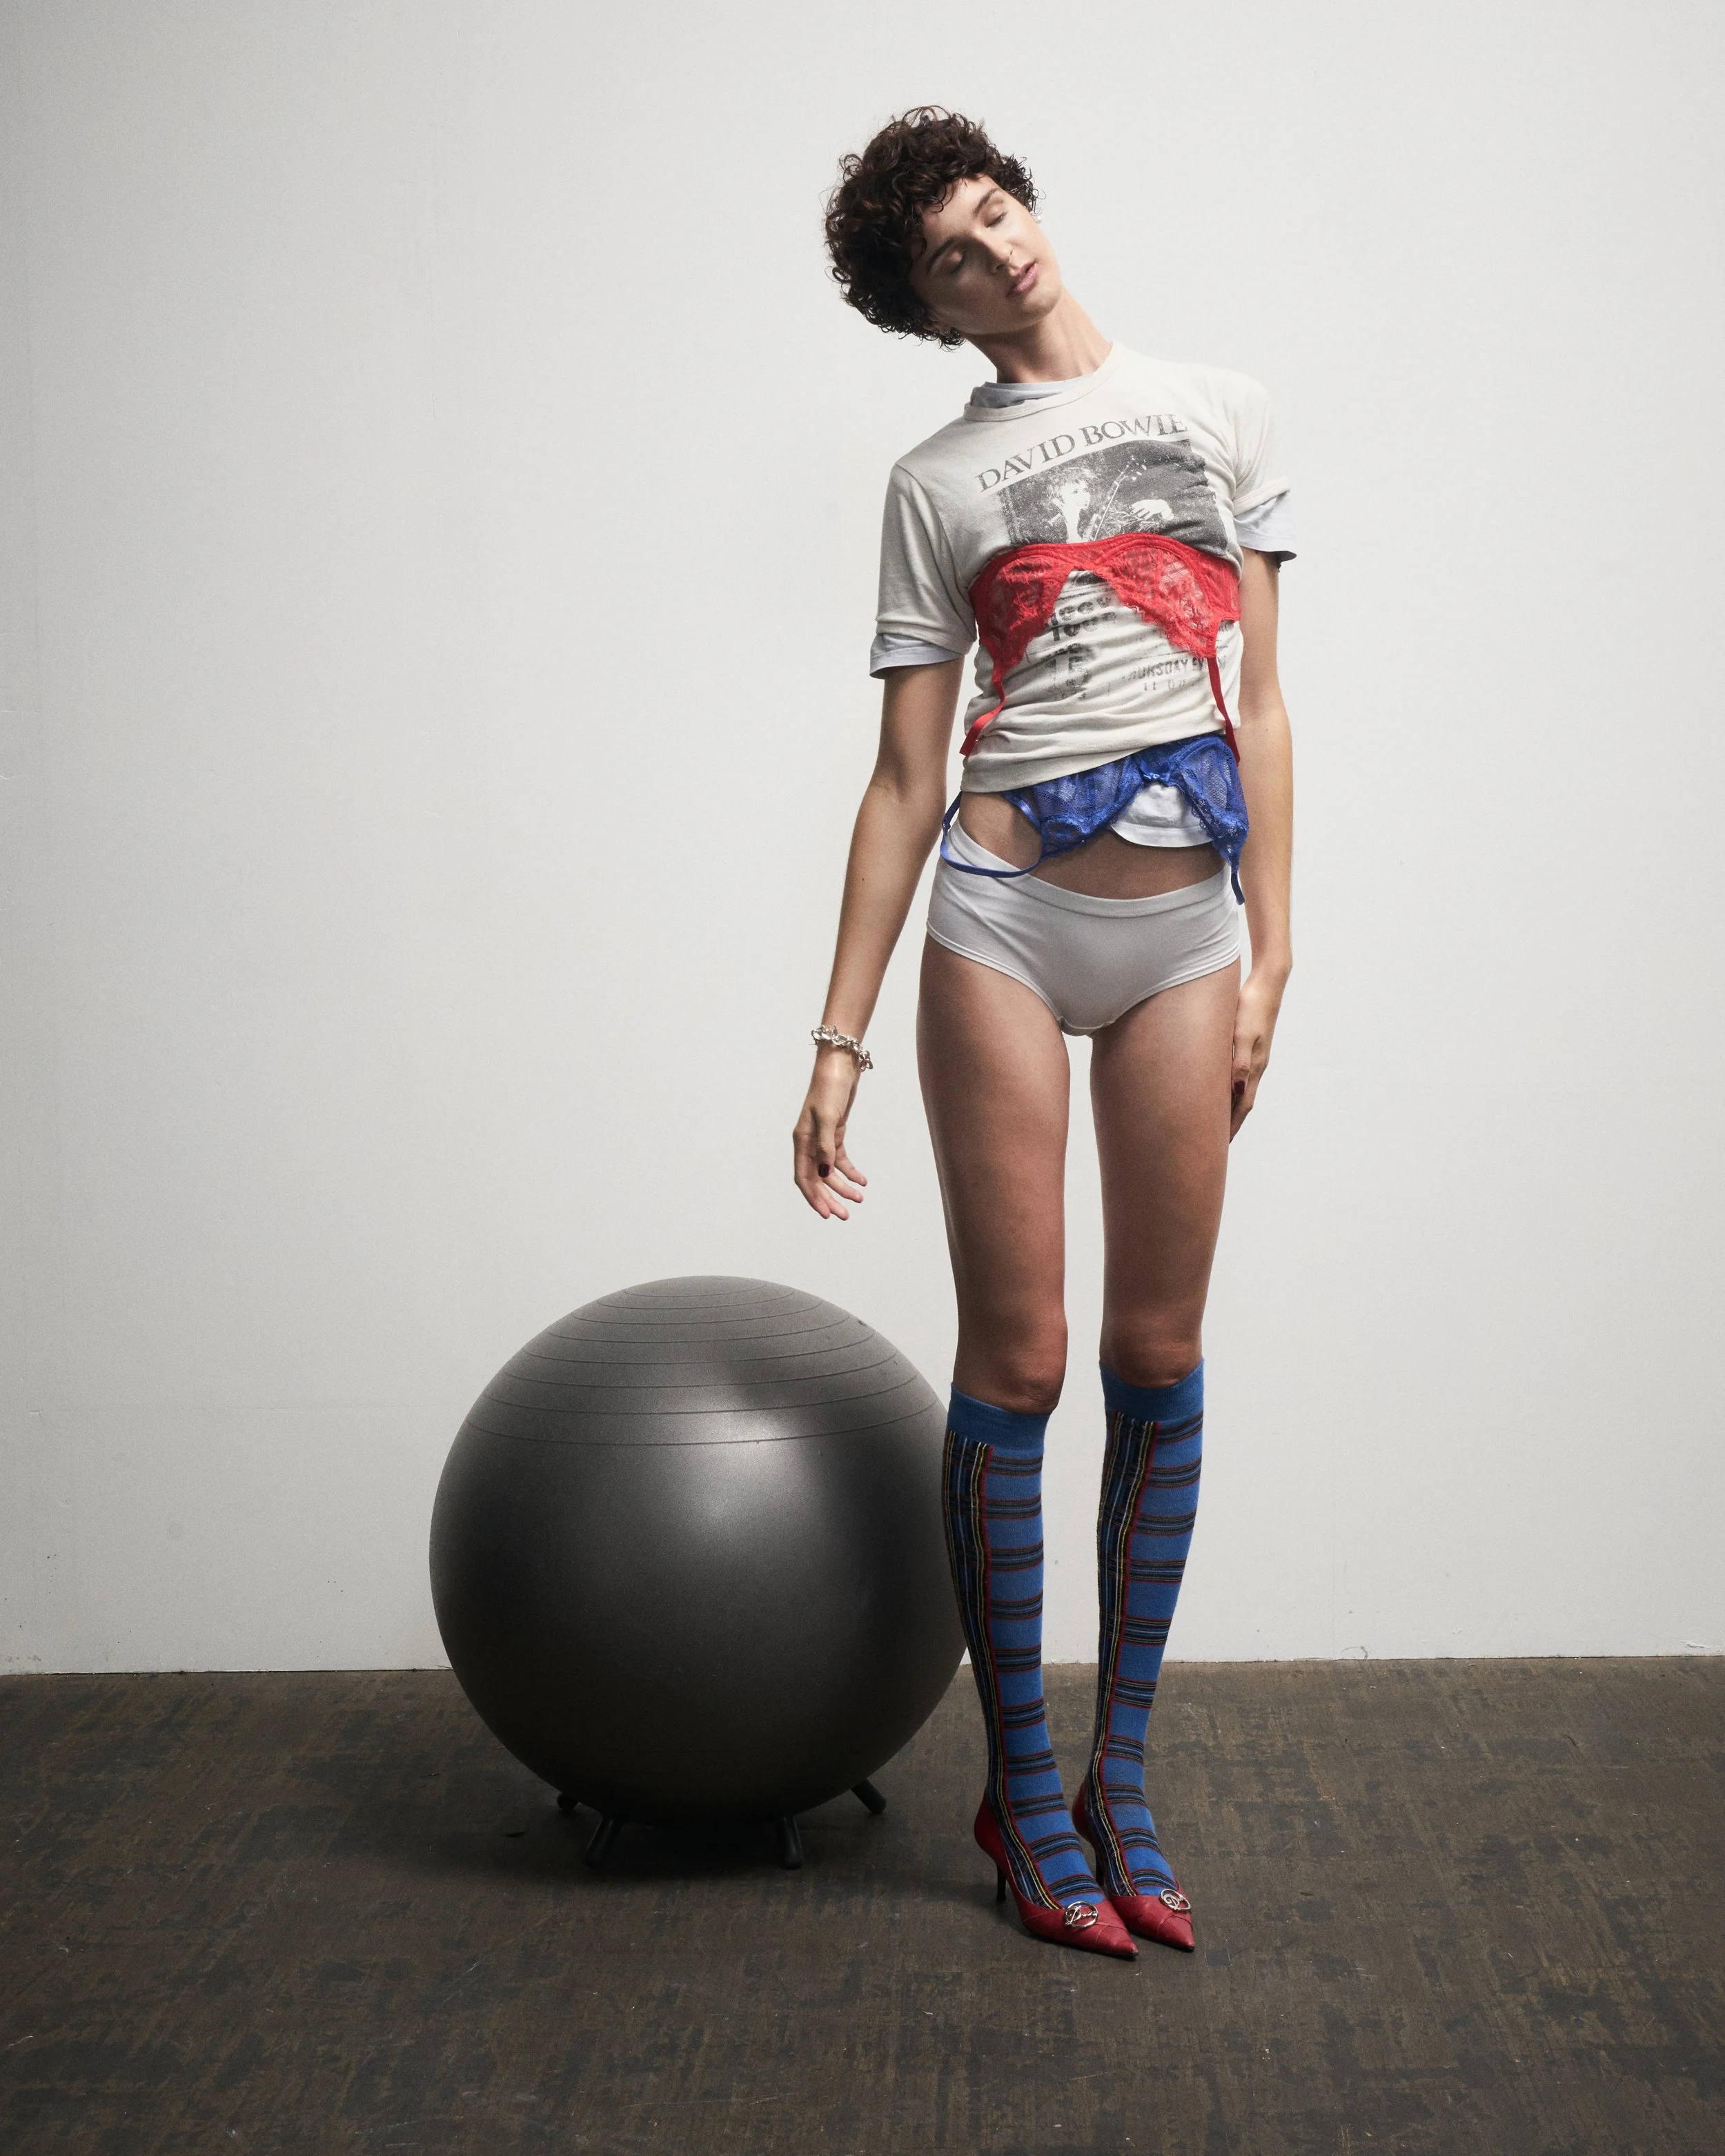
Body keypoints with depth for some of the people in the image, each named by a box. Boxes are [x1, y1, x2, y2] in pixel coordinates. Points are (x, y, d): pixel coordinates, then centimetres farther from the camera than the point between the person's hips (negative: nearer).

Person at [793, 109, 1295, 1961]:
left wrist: (1269, 956, 2)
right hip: (1003, 922, -2)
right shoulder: (937, 482, 7)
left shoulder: (1221, 414, 12)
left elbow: (1261, 709, 10)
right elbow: (905, 782, 4)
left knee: (1159, 1358, 5)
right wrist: (839, 1038, -2)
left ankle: (1120, 1777, 18)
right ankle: (1020, 1787, 14)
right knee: (1016, 1361, 0)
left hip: (1181, 933, 2)